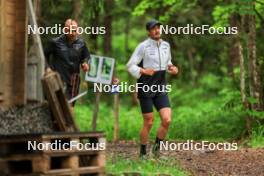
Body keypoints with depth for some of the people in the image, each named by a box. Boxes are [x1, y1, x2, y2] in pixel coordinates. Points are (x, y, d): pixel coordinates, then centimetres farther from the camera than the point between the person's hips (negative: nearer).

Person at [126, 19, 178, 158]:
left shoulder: (165, 45, 8)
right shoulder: (143, 46, -10)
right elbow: (130, 66, -10)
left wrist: (172, 69, 1)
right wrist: (144, 71, -27)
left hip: (160, 89, 5)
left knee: (167, 120, -12)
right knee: (148, 123, 0)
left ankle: (157, 147, 12)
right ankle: (143, 153, 21)